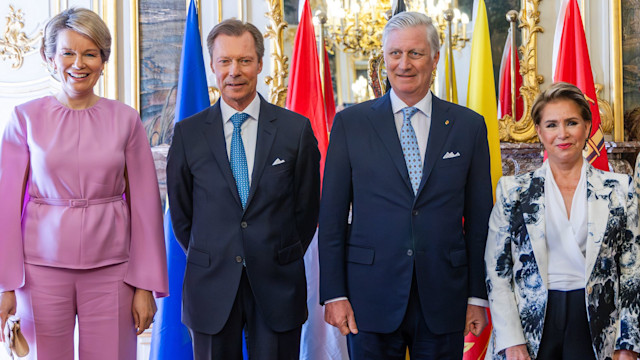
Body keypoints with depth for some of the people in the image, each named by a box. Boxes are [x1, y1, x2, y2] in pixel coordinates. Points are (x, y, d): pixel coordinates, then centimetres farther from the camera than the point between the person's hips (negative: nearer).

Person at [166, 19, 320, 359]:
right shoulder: (187, 133, 1)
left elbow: (307, 207, 6)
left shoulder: (297, 129, 0)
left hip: (277, 287, 0)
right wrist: (210, 259, 9)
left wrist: (283, 260, 7)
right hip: (210, 286, 1)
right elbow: (180, 211, 9)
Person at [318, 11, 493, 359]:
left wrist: (478, 296, 4)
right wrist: (333, 293, -3)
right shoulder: (350, 123, 2)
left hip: (443, 301, 1)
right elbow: (332, 215, 1)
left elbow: (479, 217, 6)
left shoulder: (469, 125, 4)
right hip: (371, 298, -1)